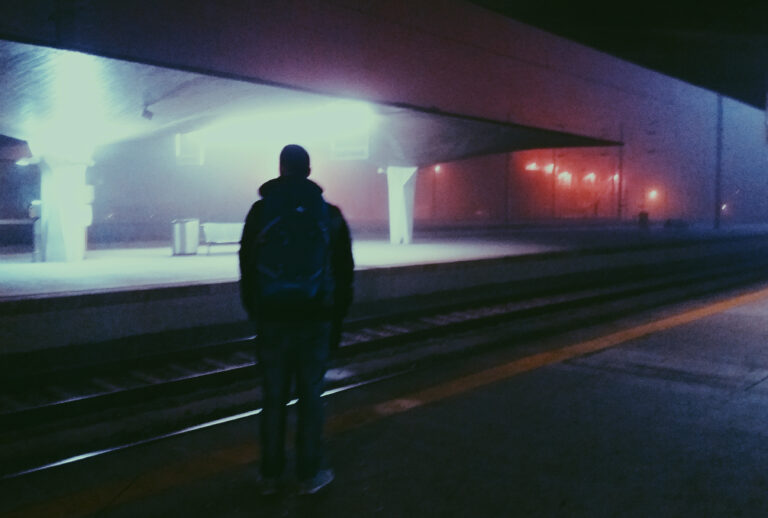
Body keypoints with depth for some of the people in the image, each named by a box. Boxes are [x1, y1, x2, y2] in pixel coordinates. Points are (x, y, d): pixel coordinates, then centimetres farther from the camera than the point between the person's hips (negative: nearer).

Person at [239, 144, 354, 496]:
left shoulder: (260, 211, 0)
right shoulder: (330, 214, 0)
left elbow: (247, 270, 3)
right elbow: (343, 273, 3)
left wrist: (254, 314, 13)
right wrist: (337, 320, 11)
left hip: (272, 320, 1)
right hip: (316, 320, 0)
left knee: (273, 398, 9)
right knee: (311, 396, 8)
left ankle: (270, 476, 19)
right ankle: (310, 474, 15)